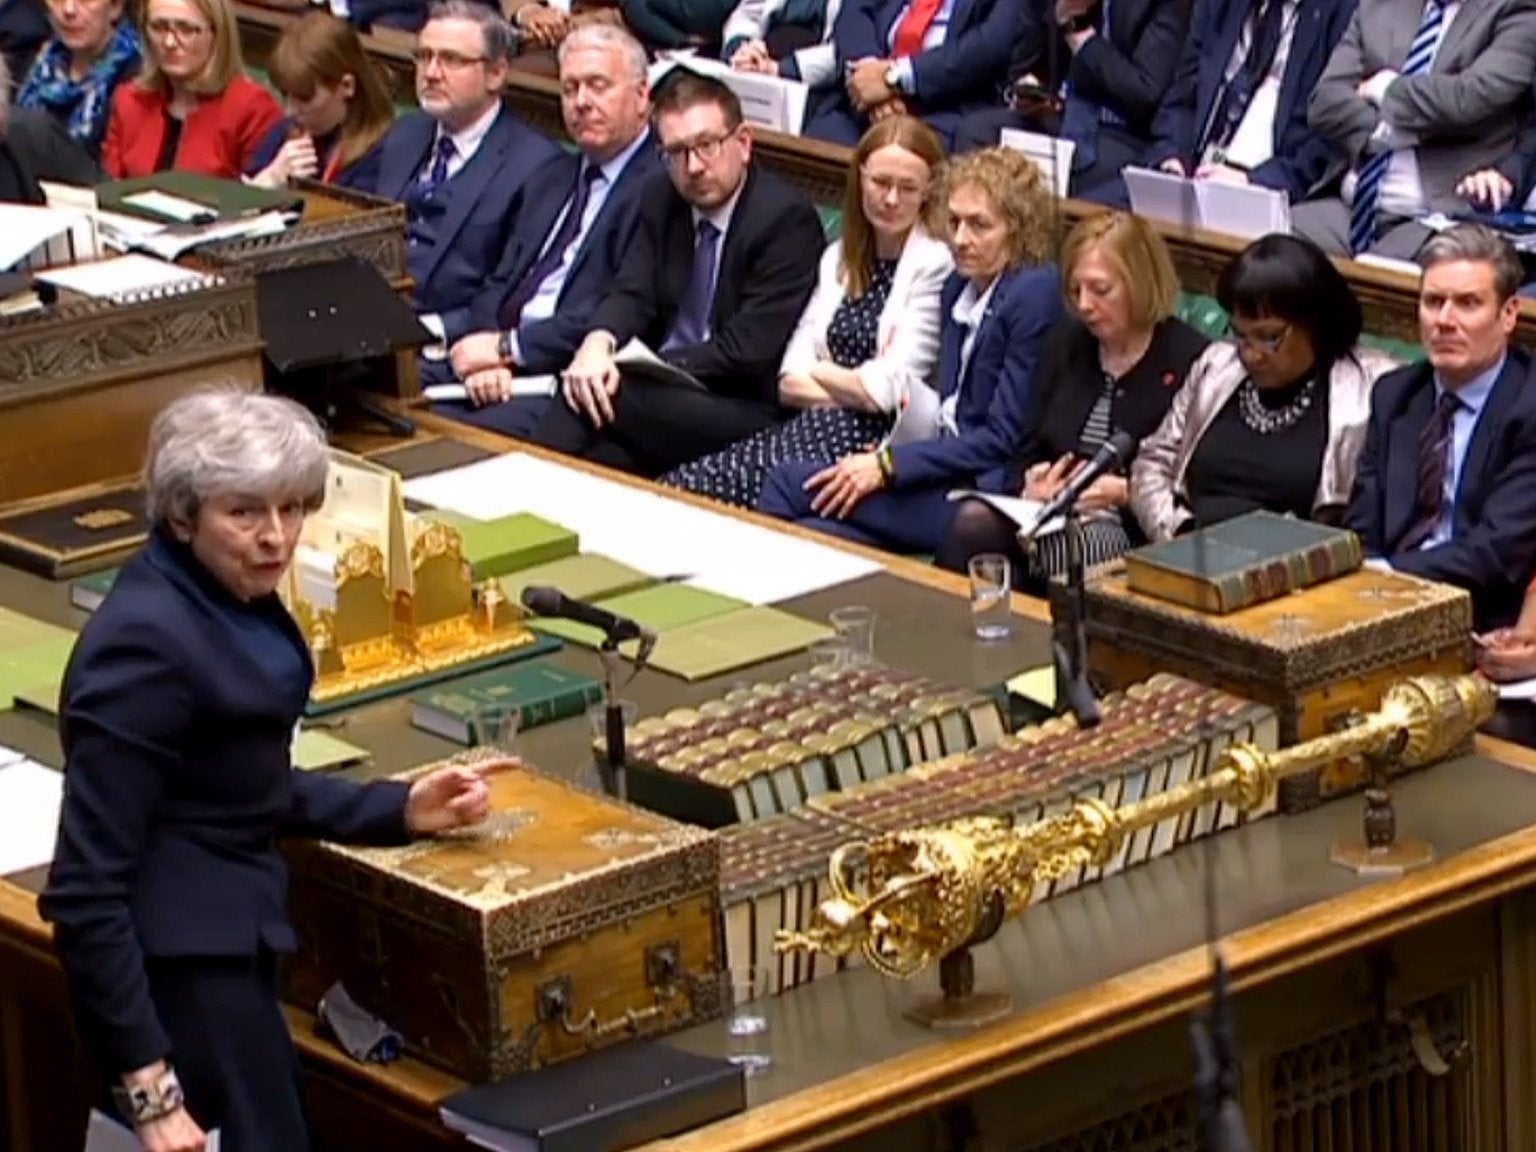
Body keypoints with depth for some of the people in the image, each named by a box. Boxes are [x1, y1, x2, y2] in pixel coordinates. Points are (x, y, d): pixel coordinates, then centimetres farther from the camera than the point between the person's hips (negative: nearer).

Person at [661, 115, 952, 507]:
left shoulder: (937, 266, -4)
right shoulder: (839, 257, 18)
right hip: (817, 429, 6)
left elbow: (886, 391, -10)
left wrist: (818, 372, 6)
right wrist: (853, 388, -6)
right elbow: (790, 383, 11)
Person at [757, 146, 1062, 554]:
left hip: (989, 492, -8)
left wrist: (888, 465, -15)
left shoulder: (1036, 295, -11)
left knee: (791, 486, -20)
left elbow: (1003, 439, -14)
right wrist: (883, 457, 0)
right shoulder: (959, 288, 16)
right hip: (949, 475, 8)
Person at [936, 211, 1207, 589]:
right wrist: (1031, 485, -6)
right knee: (972, 522, -26)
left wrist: (1122, 492, -18)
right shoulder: (1066, 342, 18)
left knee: (1065, 546, -37)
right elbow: (1029, 450, 16)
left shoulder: (1189, 360, -3)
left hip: (1134, 527, -5)